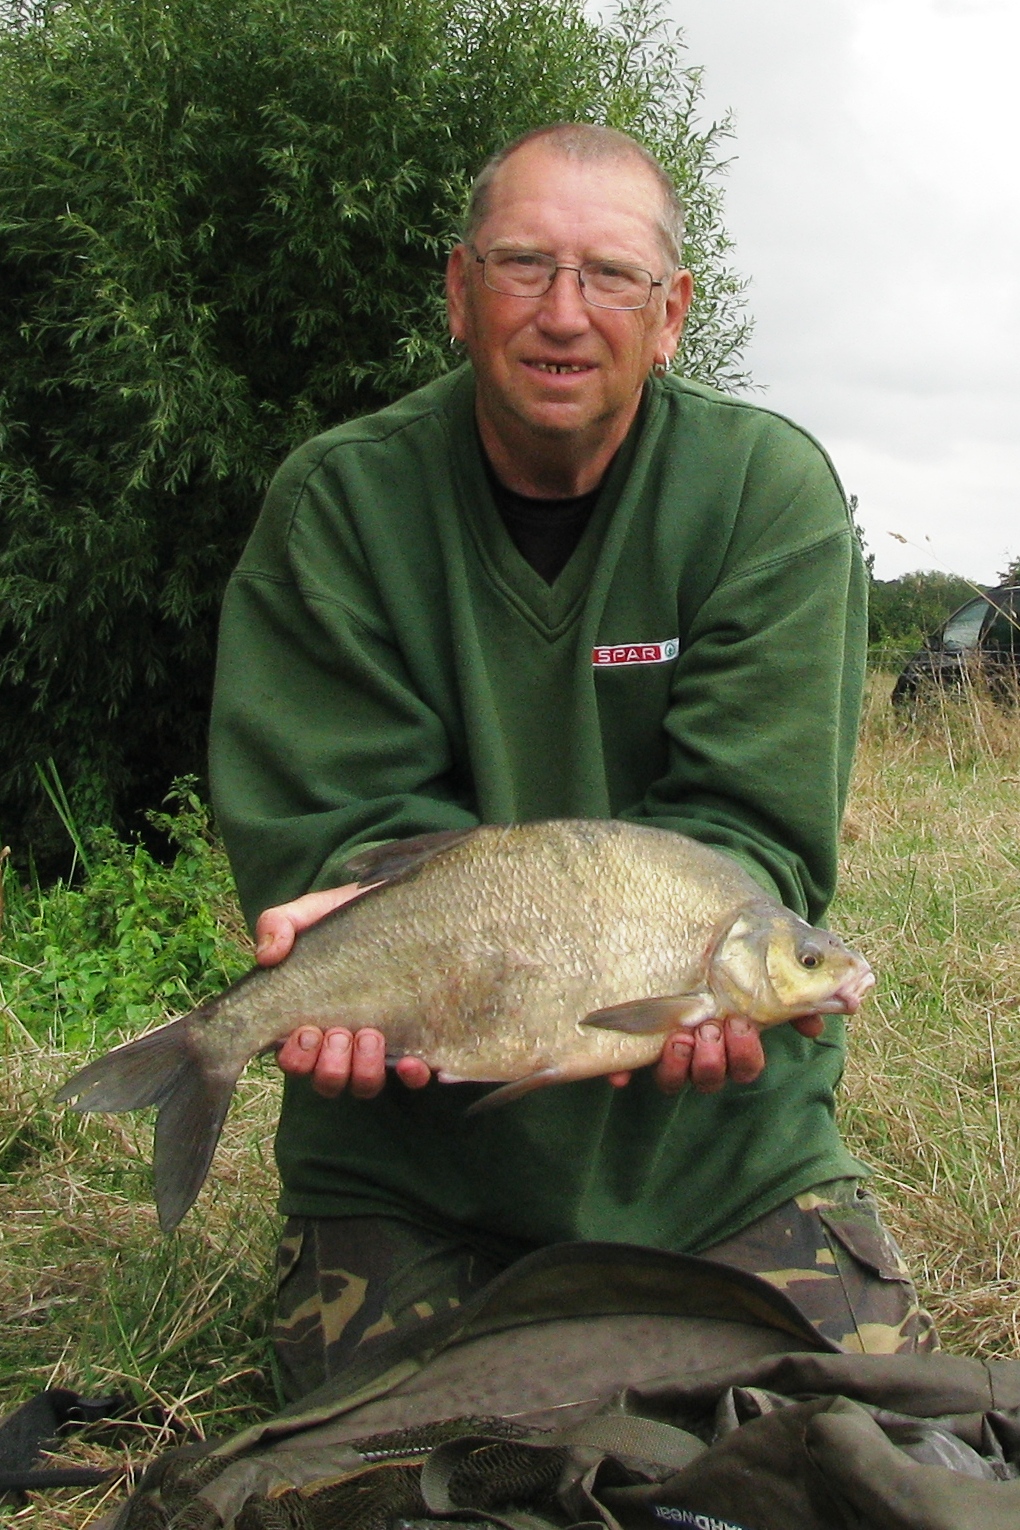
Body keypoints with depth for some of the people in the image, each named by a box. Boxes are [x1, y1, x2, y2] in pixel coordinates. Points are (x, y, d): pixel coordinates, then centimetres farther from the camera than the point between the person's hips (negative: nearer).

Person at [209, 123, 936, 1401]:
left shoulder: (771, 491, -6)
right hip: (403, 1151, 0)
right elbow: (329, 819, -10)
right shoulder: (336, 502, -5)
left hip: (721, 1132, 1)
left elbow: (745, 820, -13)